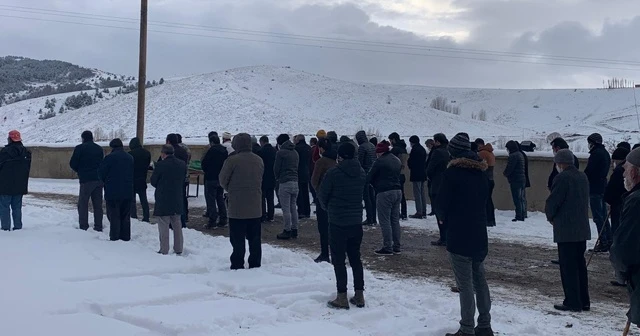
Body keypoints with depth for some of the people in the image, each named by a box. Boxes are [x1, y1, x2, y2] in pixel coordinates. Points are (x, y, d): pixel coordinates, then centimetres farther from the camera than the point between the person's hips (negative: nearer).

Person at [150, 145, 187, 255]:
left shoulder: (161, 165, -16)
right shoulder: (182, 164, 1)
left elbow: (153, 181, -6)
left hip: (163, 200, -5)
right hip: (178, 200, 5)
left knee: (163, 226, 2)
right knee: (177, 226, 15)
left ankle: (164, 251, 4)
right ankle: (179, 249, 21)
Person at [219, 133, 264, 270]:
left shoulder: (232, 160, -13)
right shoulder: (259, 160, 6)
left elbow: (223, 180, -2)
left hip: (237, 207, -5)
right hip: (255, 207, 5)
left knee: (238, 239, 2)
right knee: (255, 238, 11)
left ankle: (237, 266, 6)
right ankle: (255, 265, 17)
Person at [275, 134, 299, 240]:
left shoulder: (281, 153, -8)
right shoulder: (295, 152, 13)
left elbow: (276, 169, -5)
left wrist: (278, 178, 14)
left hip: (285, 183, -7)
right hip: (295, 182, 7)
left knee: (286, 209, -3)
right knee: (293, 207, 13)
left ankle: (287, 231, 0)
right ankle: (294, 230, 17)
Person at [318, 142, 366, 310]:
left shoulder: (334, 173, -15)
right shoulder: (361, 173, 2)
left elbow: (322, 195, -5)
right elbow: (363, 194, 9)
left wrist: (329, 209, 15)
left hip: (338, 223, -5)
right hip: (356, 222, 5)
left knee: (339, 260, 3)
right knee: (355, 258, 14)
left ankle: (342, 298, 5)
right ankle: (359, 296, 18)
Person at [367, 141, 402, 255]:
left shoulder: (380, 162, -11)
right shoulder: (397, 161, 13)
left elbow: (369, 178, -9)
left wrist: (376, 185, 10)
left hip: (384, 193, -8)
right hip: (398, 192, 8)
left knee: (385, 221, -2)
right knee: (395, 220, 13)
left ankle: (387, 248, -1)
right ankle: (396, 246, 17)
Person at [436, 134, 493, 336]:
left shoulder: (452, 173, -13)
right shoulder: (481, 173, 9)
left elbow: (441, 205, -12)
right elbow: (484, 200, 14)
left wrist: (444, 218, 8)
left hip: (458, 236, -7)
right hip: (479, 235, 7)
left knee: (465, 284, -3)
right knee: (480, 280, 16)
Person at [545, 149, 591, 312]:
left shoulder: (562, 178, -15)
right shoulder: (583, 177, 11)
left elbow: (552, 202, -15)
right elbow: (585, 200, 16)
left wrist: (550, 216, 6)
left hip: (565, 230, -8)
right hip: (582, 229, 8)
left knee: (568, 267, -2)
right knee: (580, 265, 15)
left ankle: (572, 302, 1)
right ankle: (584, 301, 20)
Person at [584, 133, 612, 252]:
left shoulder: (596, 154, -14)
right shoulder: (605, 153, 16)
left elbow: (588, 171, -17)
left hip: (594, 188, -10)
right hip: (603, 187, 10)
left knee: (598, 216, -6)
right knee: (603, 215, 15)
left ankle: (603, 242, -6)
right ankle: (609, 241, 18)